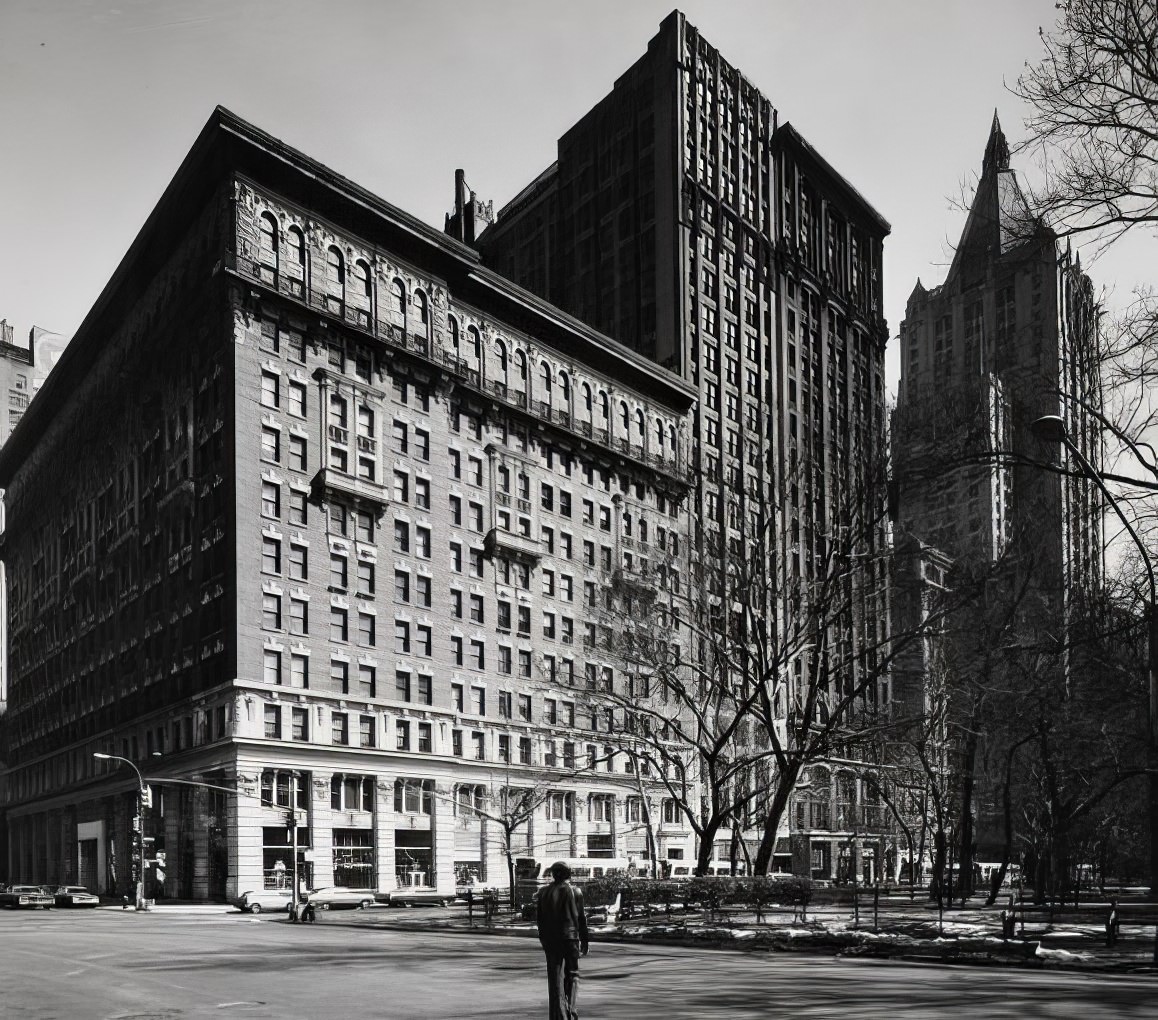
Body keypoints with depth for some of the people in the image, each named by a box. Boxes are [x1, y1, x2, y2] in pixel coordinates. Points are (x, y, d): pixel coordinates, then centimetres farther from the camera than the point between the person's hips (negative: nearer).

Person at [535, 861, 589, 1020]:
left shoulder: (543, 892, 2)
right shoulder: (575, 892, -2)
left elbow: (538, 919, 5)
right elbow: (581, 919, -2)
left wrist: (543, 939, 14)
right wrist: (584, 942, 5)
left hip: (550, 940, 1)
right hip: (571, 937, -1)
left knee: (555, 979, 6)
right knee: (572, 975, 13)